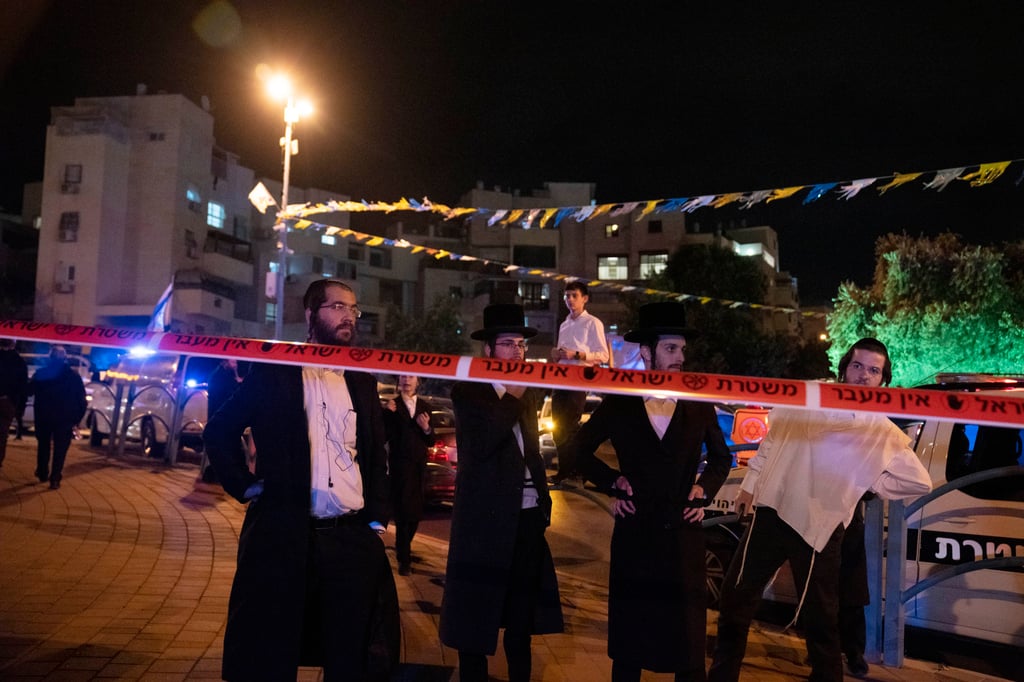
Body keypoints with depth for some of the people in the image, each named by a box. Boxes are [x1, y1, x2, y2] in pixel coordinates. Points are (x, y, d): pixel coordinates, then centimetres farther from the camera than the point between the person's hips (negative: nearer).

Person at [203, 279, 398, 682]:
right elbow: (219, 431, 7)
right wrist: (244, 486, -2)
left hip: (352, 537, 3)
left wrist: (376, 519, 6)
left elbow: (376, 457, 14)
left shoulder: (362, 383, 11)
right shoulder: (273, 372, 2)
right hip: (283, 533, -3)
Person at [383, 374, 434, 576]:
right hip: (400, 465, -4)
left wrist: (427, 429, -13)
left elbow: (431, 441, 8)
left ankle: (402, 549, 35)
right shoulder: (392, 406, -1)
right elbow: (385, 437, -9)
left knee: (415, 512, 12)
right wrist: (388, 414, -21)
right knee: (403, 512, -4)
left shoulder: (425, 407, 10)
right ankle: (404, 559, 6)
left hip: (419, 466, 4)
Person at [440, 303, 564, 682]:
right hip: (487, 517, -6)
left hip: (528, 516, 6)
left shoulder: (528, 393, 10)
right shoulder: (468, 392, -7)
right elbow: (480, 446, -21)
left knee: (523, 615, 16)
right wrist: (512, 399, -17)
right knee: (476, 616, 5)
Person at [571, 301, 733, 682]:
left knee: (687, 640, 10)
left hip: (683, 535, 1)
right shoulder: (618, 403, -2)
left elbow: (721, 458, 16)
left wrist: (705, 489, 1)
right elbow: (581, 449, 10)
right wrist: (612, 481, -1)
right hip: (634, 535, -1)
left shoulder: (699, 405, 2)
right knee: (628, 640, 11)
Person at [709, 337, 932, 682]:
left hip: (818, 530, -3)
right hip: (771, 513, 3)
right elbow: (769, 441, 12)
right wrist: (749, 484, 11)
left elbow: (920, 482, 3)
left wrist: (871, 484, 1)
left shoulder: (884, 433, -2)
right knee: (735, 598, 12)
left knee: (820, 620, 7)